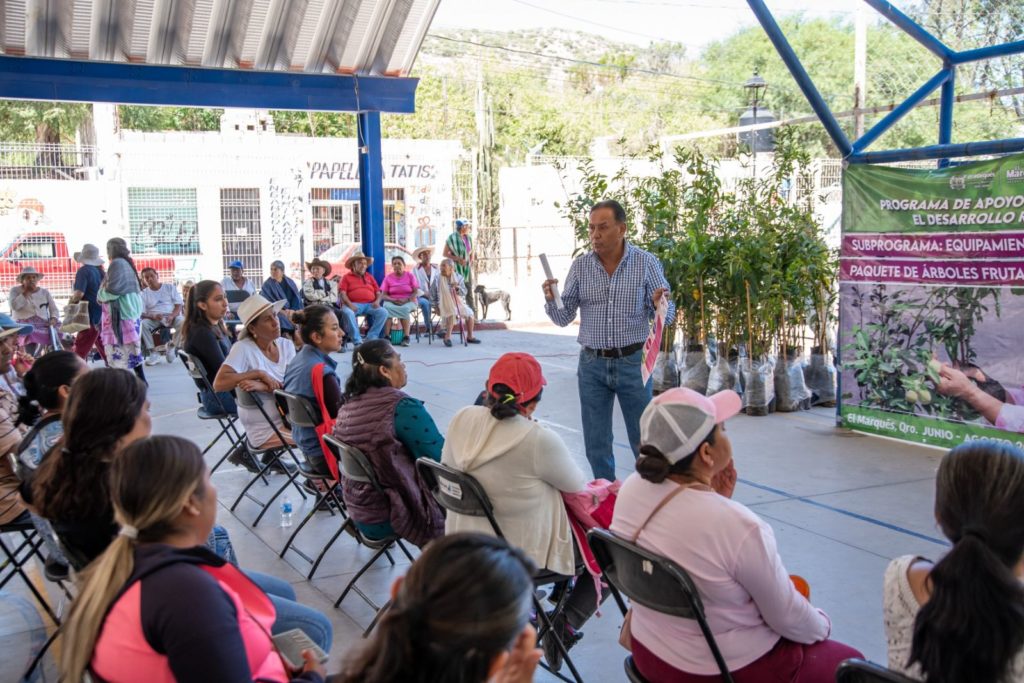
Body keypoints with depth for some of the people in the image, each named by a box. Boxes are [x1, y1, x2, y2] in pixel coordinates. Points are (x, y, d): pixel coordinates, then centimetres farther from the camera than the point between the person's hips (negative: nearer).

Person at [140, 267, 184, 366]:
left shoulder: (170, 287, 8)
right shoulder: (144, 293, 8)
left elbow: (179, 305, 1)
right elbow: (142, 313, 0)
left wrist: (172, 316, -20)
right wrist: (153, 316, -23)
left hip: (172, 317, -1)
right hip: (153, 319, 1)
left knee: (183, 322, -34)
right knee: (142, 324, -32)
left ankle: (171, 346, -16)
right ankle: (152, 353, -26)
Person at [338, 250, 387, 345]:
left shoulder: (370, 277, 25)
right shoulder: (347, 277, 14)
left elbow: (378, 292, 20)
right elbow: (343, 293, 2)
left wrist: (377, 301, -3)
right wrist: (349, 304, -16)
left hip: (370, 305, 3)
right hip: (354, 305, -3)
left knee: (383, 312, -26)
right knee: (347, 312, -38)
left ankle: (371, 338, -22)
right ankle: (357, 341, -35)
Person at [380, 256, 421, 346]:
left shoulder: (410, 276, 6)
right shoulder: (388, 277, 9)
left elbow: (416, 293, -1)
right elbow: (383, 295, 2)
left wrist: (406, 300, -19)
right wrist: (393, 300, -18)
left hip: (408, 301, -1)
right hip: (392, 301, 1)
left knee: (405, 308, -37)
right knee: (387, 308, -34)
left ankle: (406, 337, -37)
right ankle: (386, 336, -40)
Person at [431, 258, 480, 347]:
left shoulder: (458, 277, 2)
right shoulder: (438, 279, -3)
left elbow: (464, 292, -3)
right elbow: (432, 294, 4)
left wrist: (457, 287, -23)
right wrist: (436, 305, -3)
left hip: (457, 302, 4)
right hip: (444, 304, -4)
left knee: (469, 313, -12)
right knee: (452, 314, -33)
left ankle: (469, 336, 3)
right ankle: (447, 337, -27)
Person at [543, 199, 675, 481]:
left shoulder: (646, 262, -4)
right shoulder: (580, 266, 1)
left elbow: (666, 318, -2)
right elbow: (564, 319, 3)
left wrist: (659, 306, -25)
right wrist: (551, 300, -18)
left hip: (633, 362, -2)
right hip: (592, 363, 2)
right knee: (596, 443, 10)